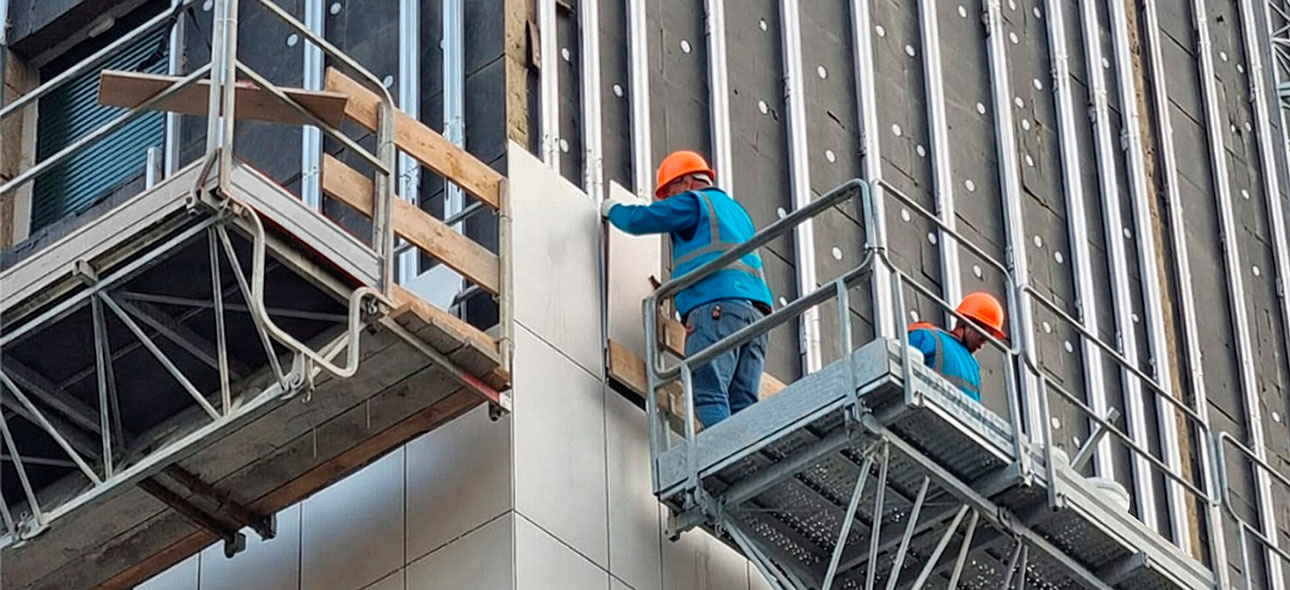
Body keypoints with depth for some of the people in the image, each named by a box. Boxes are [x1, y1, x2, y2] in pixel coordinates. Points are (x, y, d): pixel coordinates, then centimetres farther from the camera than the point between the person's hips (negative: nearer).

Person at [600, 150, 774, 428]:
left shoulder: (693, 202, 8)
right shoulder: (737, 212, 33)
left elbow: (639, 219, 6)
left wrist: (612, 209, 26)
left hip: (716, 305, -8)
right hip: (755, 307, 8)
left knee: (709, 396, -18)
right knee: (743, 404, -2)